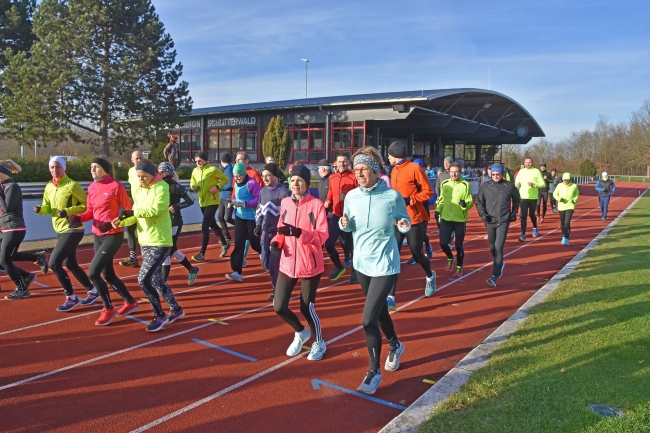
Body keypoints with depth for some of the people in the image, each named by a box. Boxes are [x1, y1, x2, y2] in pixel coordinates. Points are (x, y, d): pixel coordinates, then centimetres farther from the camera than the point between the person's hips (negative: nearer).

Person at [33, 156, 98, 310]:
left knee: (54, 263, -11)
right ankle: (92, 291, 31)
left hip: (73, 230, -9)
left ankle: (71, 297, 4)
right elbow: (48, 207, 15)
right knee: (70, 264, 16)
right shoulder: (49, 187, 8)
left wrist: (68, 211, -23)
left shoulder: (72, 185, -15)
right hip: (60, 230, 9)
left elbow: (86, 205, -14)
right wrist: (40, 209, -7)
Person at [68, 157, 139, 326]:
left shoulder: (116, 186, -13)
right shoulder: (91, 188, 7)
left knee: (93, 273, -12)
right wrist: (78, 218, -6)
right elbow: (90, 212, 13)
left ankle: (108, 309, 5)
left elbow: (129, 210, -11)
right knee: (108, 275, 14)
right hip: (97, 235, 8)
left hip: (113, 235, -8)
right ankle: (131, 302, 31)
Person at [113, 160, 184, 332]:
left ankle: (159, 315, 5)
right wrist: (122, 221, -9)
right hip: (145, 241, 9)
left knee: (144, 278, -12)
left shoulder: (161, 187, -11)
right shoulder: (139, 191, 11)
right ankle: (175, 309, 32)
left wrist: (134, 211, -24)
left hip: (160, 242, -9)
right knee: (156, 278, 16)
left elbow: (156, 210, -24)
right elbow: (136, 215, 8)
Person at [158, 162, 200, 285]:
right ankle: (192, 270, 36)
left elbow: (190, 201, -15)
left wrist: (176, 207, -28)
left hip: (174, 223, -8)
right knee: (172, 250, 18)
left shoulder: (176, 187, -13)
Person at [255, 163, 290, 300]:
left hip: (279, 232, -6)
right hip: (265, 232, 7)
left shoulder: (284, 192, -12)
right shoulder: (263, 191, 8)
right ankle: (278, 282, 35)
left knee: (274, 263, -6)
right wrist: (258, 225, 8)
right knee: (266, 263, 9)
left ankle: (277, 289, 14)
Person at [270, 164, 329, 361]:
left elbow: (322, 236, -16)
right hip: (287, 264, 5)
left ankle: (319, 342, 32)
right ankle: (301, 333, 34)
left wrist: (299, 232, -29)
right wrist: (276, 242, -4)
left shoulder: (316, 204, -11)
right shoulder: (284, 202, 5)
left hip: (310, 265, -5)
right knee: (279, 306, 4)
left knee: (306, 307, 4)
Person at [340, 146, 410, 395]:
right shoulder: (352, 196, -6)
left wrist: (404, 225, -25)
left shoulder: (393, 196, -16)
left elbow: (404, 222, -3)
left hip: (385, 265, -5)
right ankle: (395, 346, 51)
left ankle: (374, 372, 12)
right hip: (361, 263, 5)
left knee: (368, 320, -9)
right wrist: (344, 223, -17)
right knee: (379, 310, 23)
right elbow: (349, 227, 5)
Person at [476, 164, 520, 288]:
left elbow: (516, 200, 16)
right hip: (490, 221, 2)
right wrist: (482, 214, -7)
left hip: (503, 222, -2)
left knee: (498, 247, -11)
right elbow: (479, 201, 6)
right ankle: (500, 264, 45)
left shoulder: (509, 186, -2)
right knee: (492, 247, 15)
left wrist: (514, 213, 8)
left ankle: (494, 276, -10)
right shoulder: (485, 186, -2)